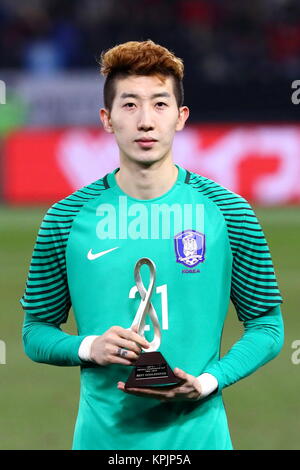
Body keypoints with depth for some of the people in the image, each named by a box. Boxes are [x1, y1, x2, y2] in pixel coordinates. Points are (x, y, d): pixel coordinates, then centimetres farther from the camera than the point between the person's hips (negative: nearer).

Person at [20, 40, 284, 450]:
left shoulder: (227, 212, -1)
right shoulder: (68, 218, -1)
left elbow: (266, 327, 2)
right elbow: (36, 331, 6)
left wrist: (208, 381, -13)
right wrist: (89, 348, -14)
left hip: (197, 431, 0)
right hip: (102, 435, 0)